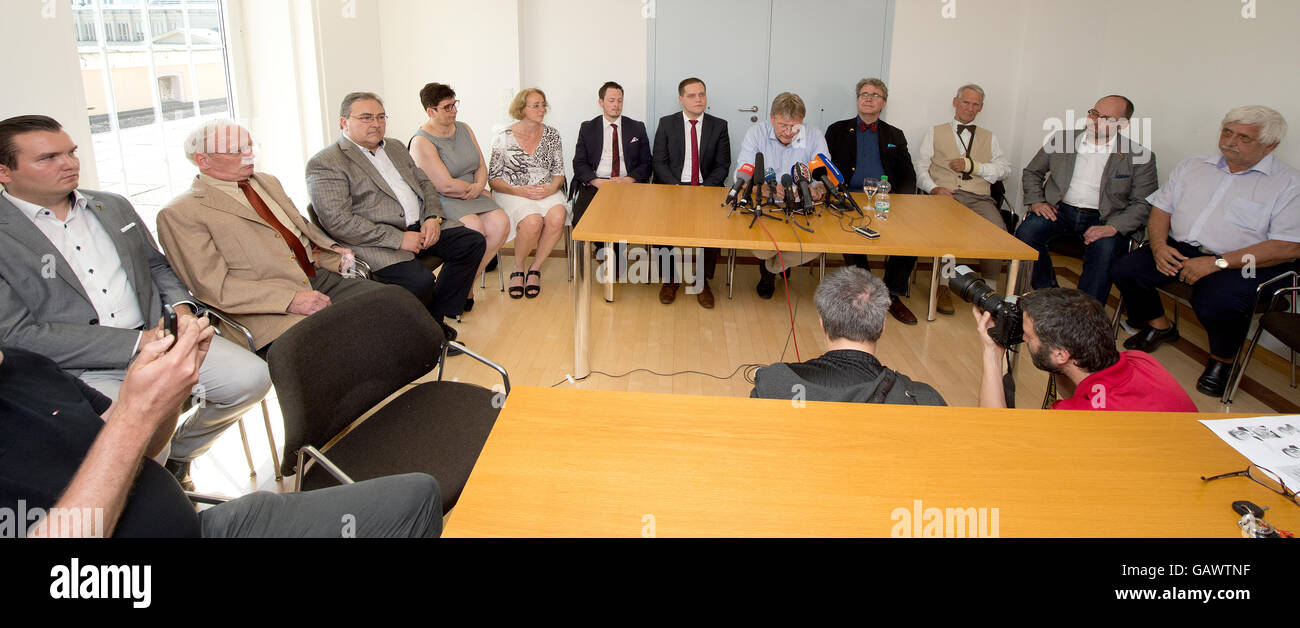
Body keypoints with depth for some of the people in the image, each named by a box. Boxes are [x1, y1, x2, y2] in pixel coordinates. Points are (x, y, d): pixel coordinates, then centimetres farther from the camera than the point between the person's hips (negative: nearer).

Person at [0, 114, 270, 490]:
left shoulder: (114, 207, 15)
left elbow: (156, 264, 26)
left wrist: (180, 307, 1)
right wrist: (137, 342, -17)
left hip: (157, 336, 6)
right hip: (80, 368, -6)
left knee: (252, 377, -11)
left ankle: (178, 453, 13)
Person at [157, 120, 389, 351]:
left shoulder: (268, 182, 22)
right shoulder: (178, 214, -1)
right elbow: (215, 287, -10)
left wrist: (337, 259, 9)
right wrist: (291, 300, -19)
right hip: (268, 311, -7)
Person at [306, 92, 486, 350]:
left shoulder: (395, 147, 20)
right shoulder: (325, 164, -6)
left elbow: (424, 182, 24)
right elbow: (338, 222, -16)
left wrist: (432, 217, 1)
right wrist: (398, 239, -20)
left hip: (419, 226, 8)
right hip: (376, 243, -8)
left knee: (473, 242, -6)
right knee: (419, 280, -31)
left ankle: (435, 318, -1)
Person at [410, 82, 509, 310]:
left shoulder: (464, 129, 12)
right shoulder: (421, 142, -11)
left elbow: (481, 166, 13)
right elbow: (446, 185, -16)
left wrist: (479, 185, -9)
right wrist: (477, 190, -3)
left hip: (472, 196, 7)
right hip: (439, 202, -7)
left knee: (501, 222, -21)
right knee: (474, 227, -33)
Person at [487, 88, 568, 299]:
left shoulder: (552, 135, 8)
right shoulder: (504, 138, -2)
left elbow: (559, 172, 11)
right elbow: (493, 179, 0)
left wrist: (551, 188, -11)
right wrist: (518, 191, -17)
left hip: (547, 192, 3)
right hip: (514, 194, -3)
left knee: (556, 218, -32)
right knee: (532, 221, -35)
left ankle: (535, 268, -11)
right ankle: (518, 269, -9)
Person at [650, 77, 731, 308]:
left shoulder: (719, 126, 8)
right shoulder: (667, 124, 7)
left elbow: (723, 165, 4)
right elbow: (659, 162, 2)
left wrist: (705, 188, -13)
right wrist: (676, 187, -13)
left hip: (707, 188, 0)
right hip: (672, 186, 0)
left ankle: (702, 281, -10)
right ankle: (670, 279, -7)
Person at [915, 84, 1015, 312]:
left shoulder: (989, 137, 27)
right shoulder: (935, 132, 23)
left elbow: (1005, 167, 12)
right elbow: (921, 168, 11)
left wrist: (973, 165, -4)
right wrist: (934, 188, -9)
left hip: (979, 198, 2)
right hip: (945, 195, -2)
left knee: (998, 229, -30)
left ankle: (989, 289, -19)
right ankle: (943, 287, -28)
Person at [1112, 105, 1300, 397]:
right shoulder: (1191, 167, 14)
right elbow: (1161, 209, 14)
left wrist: (1217, 263, -21)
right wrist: (1159, 245, -9)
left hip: (1243, 263, -5)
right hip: (1180, 250, 5)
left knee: (1216, 304, -34)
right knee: (1125, 270, -18)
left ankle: (1222, 360, 0)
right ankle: (1160, 326, 11)